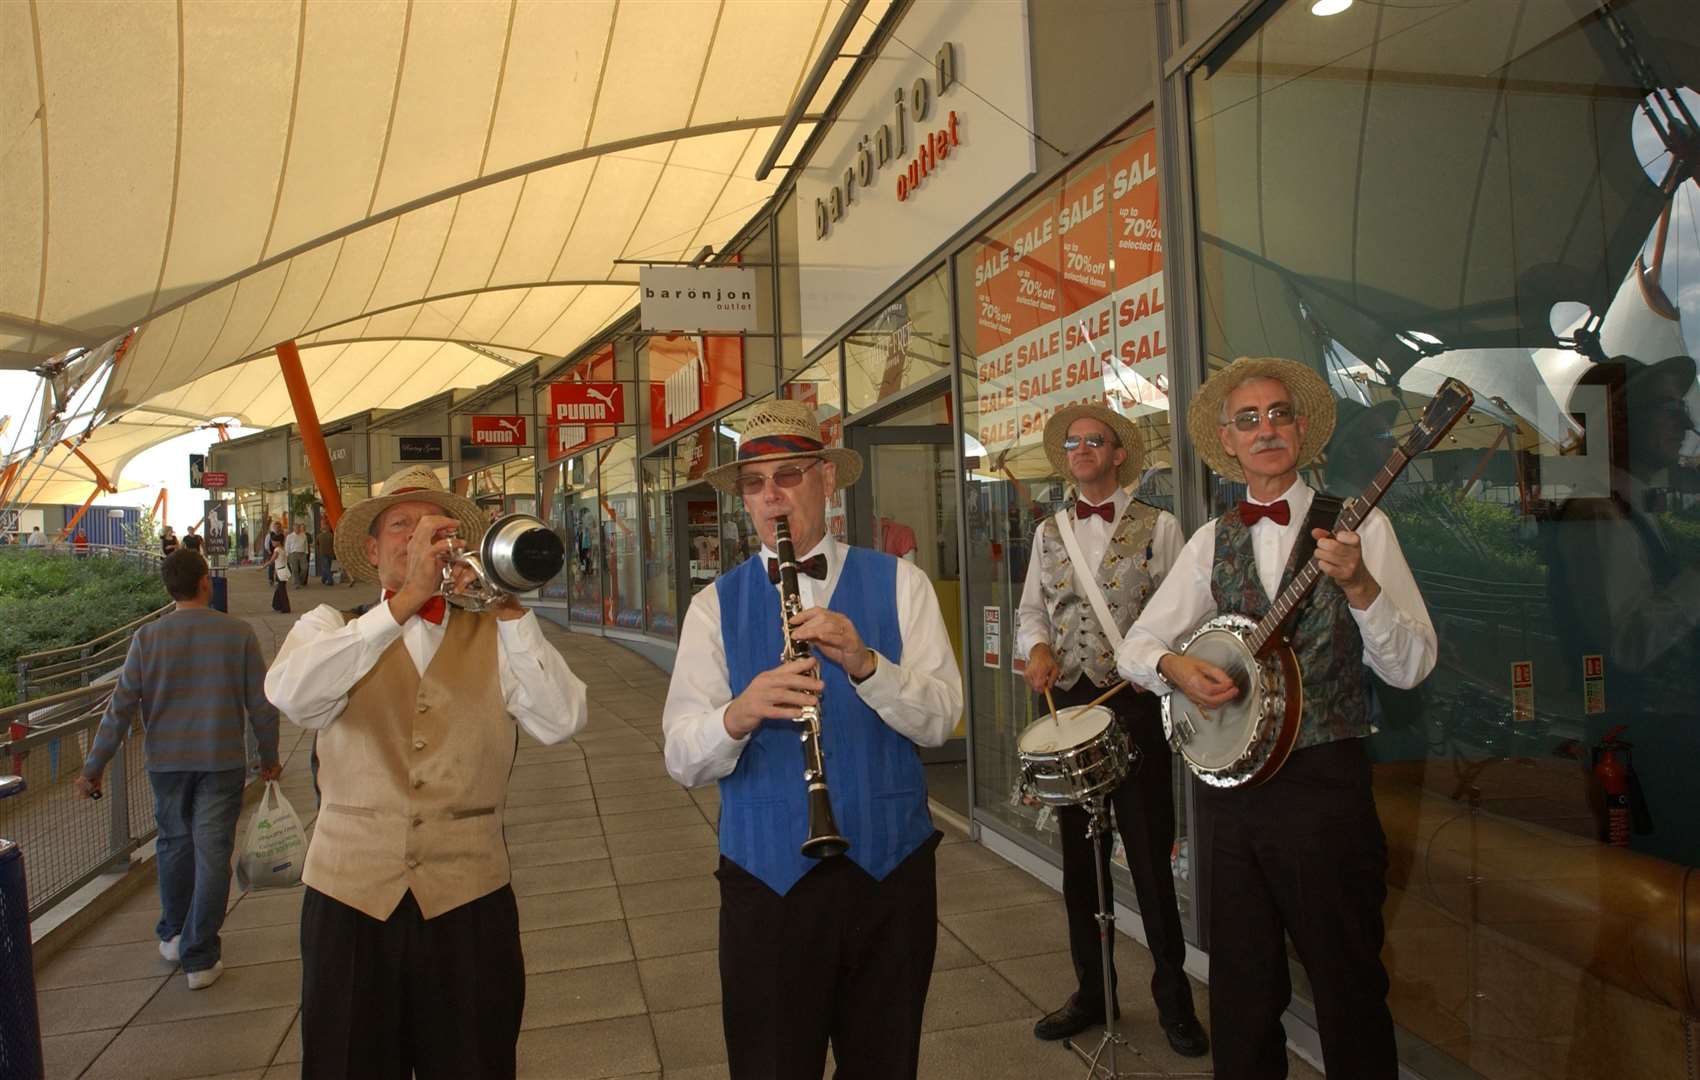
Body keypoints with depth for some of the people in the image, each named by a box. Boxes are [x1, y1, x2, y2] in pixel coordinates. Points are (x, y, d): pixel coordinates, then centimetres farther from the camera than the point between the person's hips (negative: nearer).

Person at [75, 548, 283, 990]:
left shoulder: (147, 638, -5)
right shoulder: (238, 634, -8)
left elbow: (121, 708, -5)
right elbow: (261, 705, -5)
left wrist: (94, 766, 5)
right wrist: (269, 758, 8)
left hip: (166, 761, 2)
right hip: (222, 760, -2)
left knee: (174, 843, 20)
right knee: (212, 853, 3)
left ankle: (173, 935, 36)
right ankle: (199, 958, 8)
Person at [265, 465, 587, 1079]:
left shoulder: (494, 637, 3)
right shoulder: (331, 629, 6)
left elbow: (561, 722, -12)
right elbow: (291, 694, -17)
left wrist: (510, 609, -21)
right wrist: (408, 597, -23)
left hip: (468, 899, 0)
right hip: (350, 896, 0)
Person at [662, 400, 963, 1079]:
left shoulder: (898, 584, 2)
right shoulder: (715, 606, 2)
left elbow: (940, 719, -8)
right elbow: (683, 760, -7)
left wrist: (864, 662, -25)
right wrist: (738, 715, -28)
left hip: (891, 870, 1)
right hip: (766, 877, 0)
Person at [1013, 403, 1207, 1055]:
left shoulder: (1160, 527, 1)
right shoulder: (1048, 533, 13)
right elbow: (1031, 608, 14)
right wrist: (1038, 648, -5)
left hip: (1136, 702, -4)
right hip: (1066, 702, 4)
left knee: (1151, 856, 0)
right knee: (1079, 855, 13)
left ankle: (1173, 999, 18)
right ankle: (1092, 989, 28)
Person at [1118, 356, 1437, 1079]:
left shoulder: (1358, 526, -2)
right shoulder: (1212, 542, 7)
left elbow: (1410, 668, -9)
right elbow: (1136, 646, 7)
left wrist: (1359, 585, -25)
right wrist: (1174, 667, -14)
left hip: (1324, 782, -3)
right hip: (1228, 780, 3)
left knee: (1348, 987, 7)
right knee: (1241, 987, 15)